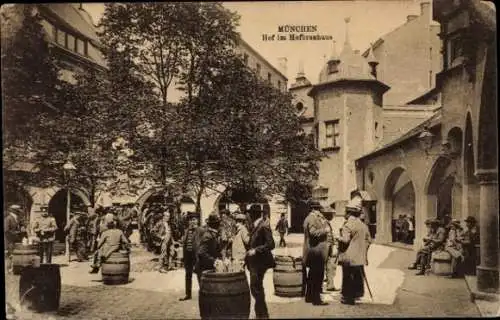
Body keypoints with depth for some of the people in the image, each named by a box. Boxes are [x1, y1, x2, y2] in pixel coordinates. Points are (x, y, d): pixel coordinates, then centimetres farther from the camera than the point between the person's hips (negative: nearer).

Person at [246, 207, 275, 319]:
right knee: (256, 287, 16)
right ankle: (261, 313, 27)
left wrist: (255, 250, -21)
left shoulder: (264, 226, -16)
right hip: (254, 262, 9)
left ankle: (262, 314, 7)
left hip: (260, 262, -9)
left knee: (256, 288, -4)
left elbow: (270, 244, -22)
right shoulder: (255, 226, 10)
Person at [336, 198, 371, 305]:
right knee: (358, 276, 14)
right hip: (360, 257, 6)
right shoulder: (364, 225, 7)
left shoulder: (348, 224, -16)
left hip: (349, 257, -6)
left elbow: (345, 240, -22)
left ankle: (347, 297, 6)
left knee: (347, 277, 2)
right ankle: (357, 293, 21)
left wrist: (338, 238, -3)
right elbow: (368, 240, 11)